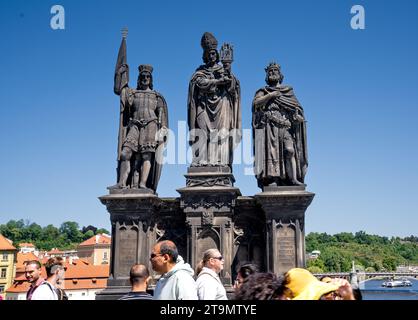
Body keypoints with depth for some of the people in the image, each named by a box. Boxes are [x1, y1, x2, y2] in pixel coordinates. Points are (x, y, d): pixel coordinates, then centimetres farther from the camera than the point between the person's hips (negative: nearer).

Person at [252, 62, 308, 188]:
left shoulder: (289, 91, 24)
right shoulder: (263, 91, 18)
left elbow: (296, 107, 16)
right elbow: (256, 103, -1)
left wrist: (298, 116, -5)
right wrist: (270, 95, -6)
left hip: (286, 125, 2)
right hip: (269, 125, -2)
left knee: (290, 150, -12)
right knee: (272, 150, -13)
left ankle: (293, 179, -16)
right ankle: (272, 179, -17)